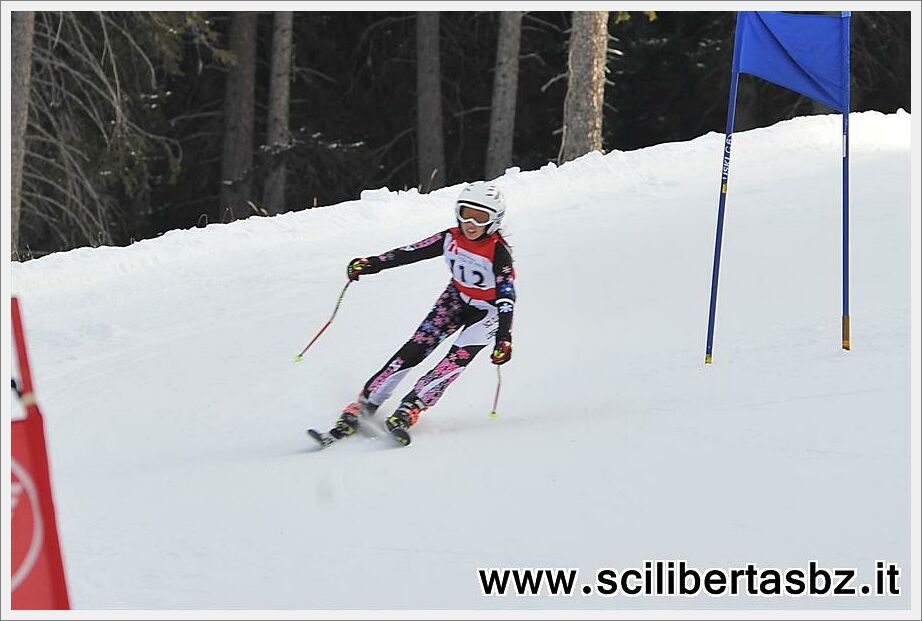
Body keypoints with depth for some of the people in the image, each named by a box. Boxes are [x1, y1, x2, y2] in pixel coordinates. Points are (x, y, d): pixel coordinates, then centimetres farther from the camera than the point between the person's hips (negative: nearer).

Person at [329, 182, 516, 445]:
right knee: (414, 350, -8)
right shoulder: (451, 239, -14)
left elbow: (506, 297, -34)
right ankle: (364, 405, -8)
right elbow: (410, 253, -7)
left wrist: (503, 339, -46)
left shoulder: (498, 252, -27)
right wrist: (369, 264, -15)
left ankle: (408, 411, -28)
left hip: (487, 310, -4)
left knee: (457, 359, -24)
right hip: (456, 299, 4)